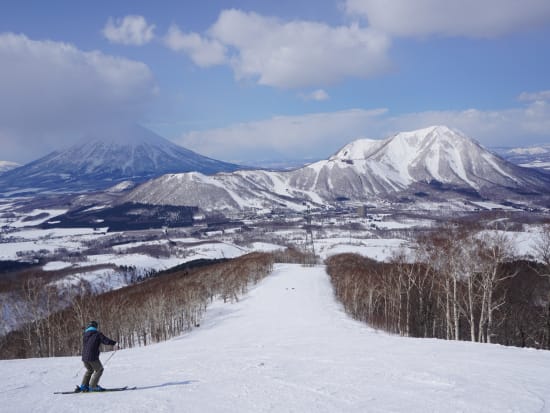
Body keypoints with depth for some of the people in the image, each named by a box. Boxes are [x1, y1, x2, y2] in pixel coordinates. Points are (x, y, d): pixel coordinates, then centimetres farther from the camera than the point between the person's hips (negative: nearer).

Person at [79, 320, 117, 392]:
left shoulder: (84, 335, 14)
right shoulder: (97, 334, -3)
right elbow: (106, 340, -8)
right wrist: (114, 343, 4)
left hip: (84, 357, 6)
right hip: (92, 357, -6)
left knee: (89, 370, 27)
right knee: (99, 369, 10)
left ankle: (84, 386, 22)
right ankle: (93, 386, 1)